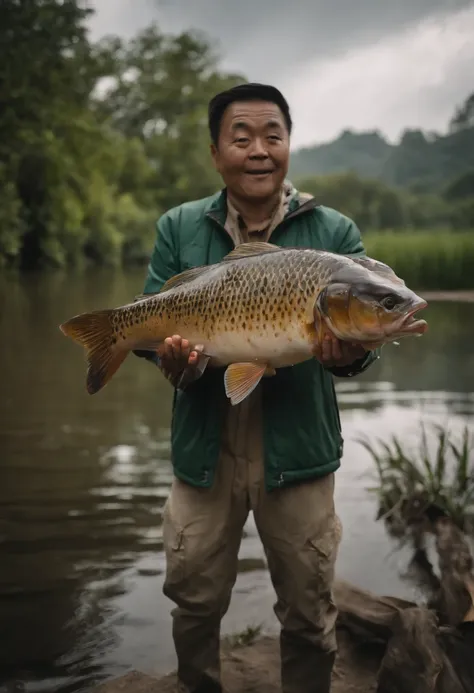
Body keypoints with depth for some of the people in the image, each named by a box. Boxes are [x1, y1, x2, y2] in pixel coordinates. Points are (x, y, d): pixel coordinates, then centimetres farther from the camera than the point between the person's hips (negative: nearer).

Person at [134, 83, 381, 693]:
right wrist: (172, 358, -22)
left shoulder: (335, 232, -1)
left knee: (308, 613, 14)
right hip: (203, 451, 1)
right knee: (195, 602, 17)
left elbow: (359, 340, -5)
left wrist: (351, 354, -28)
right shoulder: (178, 229, 2)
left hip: (297, 452, -1)